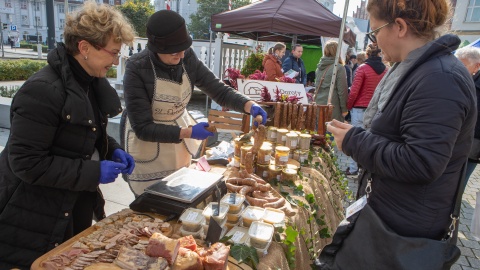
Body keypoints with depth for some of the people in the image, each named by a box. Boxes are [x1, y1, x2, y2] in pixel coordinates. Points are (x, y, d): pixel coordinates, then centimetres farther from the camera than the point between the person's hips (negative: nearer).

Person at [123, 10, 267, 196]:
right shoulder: (137, 68, -25)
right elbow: (143, 128, -24)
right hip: (149, 149, -4)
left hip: (181, 146, 5)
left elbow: (218, 89, -9)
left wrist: (250, 105, -26)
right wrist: (188, 132, -32)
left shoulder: (187, 58, -12)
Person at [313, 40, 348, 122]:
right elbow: (342, 90, -8)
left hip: (318, 104, 6)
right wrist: (344, 109, -2)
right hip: (332, 106, -6)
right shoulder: (339, 68, -9)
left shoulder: (319, 67, 10)